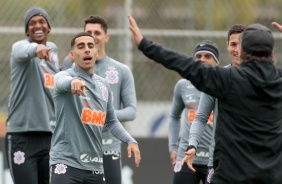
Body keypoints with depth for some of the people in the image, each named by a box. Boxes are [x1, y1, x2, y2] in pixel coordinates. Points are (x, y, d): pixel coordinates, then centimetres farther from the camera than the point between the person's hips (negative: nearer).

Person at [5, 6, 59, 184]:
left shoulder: (53, 50, 15)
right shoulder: (20, 46, -6)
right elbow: (24, 51, -33)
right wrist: (36, 48, -54)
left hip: (50, 134, 6)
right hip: (22, 135, -6)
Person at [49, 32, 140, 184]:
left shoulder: (104, 85, 14)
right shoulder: (65, 76, -5)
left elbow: (111, 121, 24)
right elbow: (62, 82, -32)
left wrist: (130, 140, 8)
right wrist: (73, 81, -56)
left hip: (94, 166, 6)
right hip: (66, 163, -6)